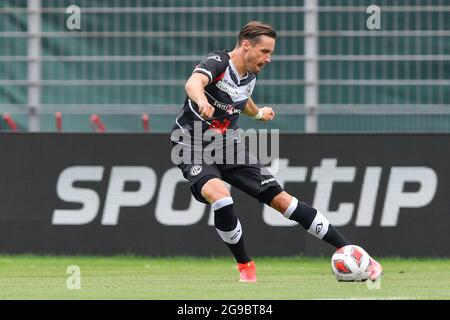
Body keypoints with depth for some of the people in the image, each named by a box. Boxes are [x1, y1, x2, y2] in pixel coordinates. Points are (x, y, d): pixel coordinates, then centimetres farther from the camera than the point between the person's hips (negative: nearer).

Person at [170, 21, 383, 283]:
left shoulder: (250, 75, 3)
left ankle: (348, 250, 0)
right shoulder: (217, 63, -21)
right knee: (220, 195, -34)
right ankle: (245, 267, -13)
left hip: (228, 144, 6)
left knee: (280, 199, -3)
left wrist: (258, 113, 43)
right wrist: (202, 101, -66)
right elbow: (193, 83, -45)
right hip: (192, 146, -6)